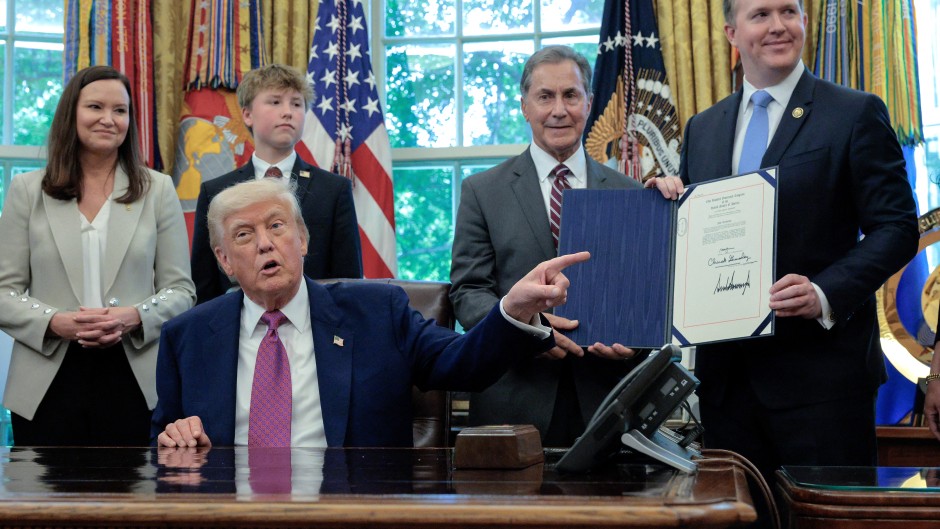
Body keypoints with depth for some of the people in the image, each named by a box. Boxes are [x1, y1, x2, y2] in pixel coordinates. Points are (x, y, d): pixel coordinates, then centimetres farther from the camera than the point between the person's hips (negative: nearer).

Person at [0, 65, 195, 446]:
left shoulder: (158, 190, 8)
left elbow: (181, 291, 6)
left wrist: (134, 316, -13)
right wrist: (54, 322, -14)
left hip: (134, 384, 0)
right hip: (47, 386, 0)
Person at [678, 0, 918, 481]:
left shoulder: (857, 114, 0)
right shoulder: (701, 129, 16)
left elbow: (896, 227, -5)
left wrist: (825, 293, -19)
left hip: (819, 368, -4)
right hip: (726, 374, 5)